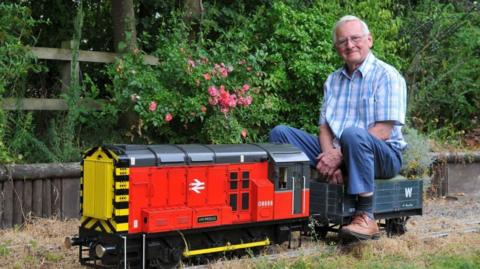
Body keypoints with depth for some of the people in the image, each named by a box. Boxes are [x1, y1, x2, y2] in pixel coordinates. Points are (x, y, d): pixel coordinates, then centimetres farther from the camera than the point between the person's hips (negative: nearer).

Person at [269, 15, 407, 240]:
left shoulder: (387, 76, -5)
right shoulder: (333, 81, 16)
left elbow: (383, 131, -15)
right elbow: (324, 126, 9)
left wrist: (340, 155, -20)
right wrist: (329, 158, -13)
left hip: (383, 156, -6)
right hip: (336, 154, 6)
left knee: (352, 133, -40)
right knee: (280, 133, -7)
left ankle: (365, 217, -34)